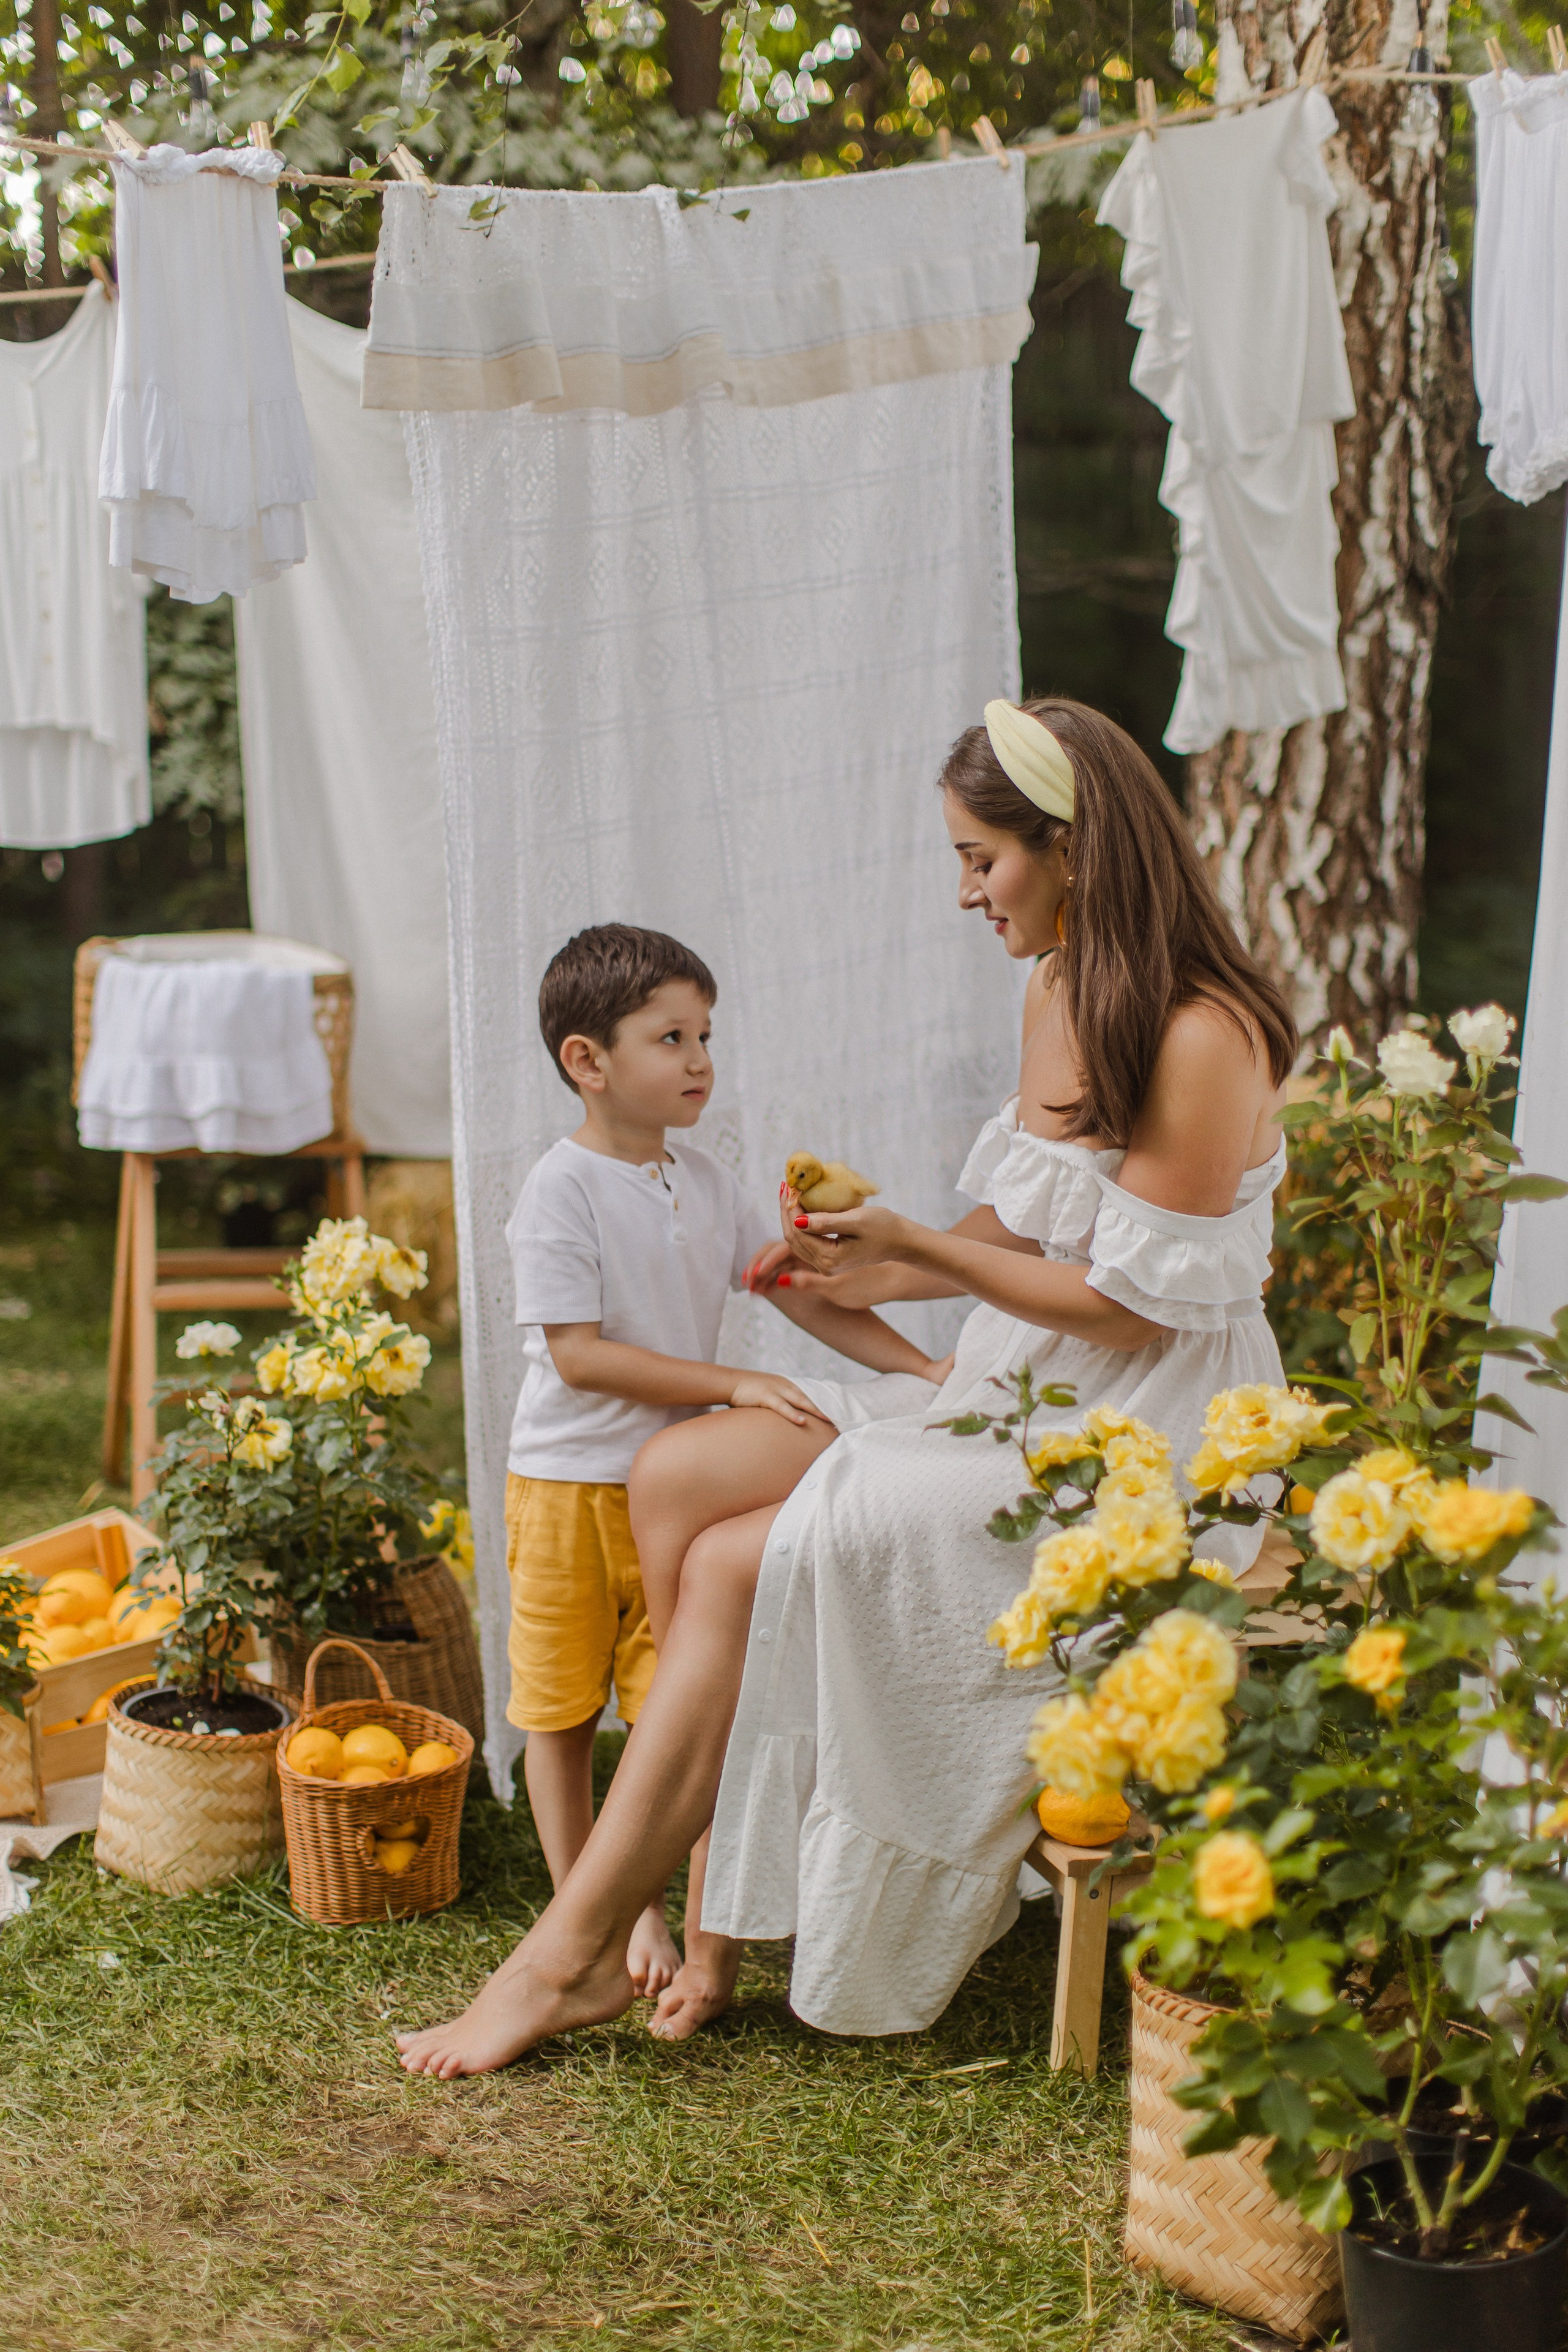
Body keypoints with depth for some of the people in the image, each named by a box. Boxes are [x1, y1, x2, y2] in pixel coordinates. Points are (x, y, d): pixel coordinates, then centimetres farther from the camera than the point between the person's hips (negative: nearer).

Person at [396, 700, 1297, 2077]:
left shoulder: (1202, 1036, -18)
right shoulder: (1058, 995, 10)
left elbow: (1130, 1302, -18)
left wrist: (915, 1245, -11)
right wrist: (869, 1278, 1)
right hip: (1011, 1399, 9)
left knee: (741, 1565, -20)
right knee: (677, 1477, -9)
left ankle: (576, 1955, -7)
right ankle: (720, 1911, -5)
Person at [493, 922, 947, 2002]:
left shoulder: (706, 1184, 6)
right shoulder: (562, 1192, -14)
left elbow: (803, 1295, 8)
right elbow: (578, 1354, -20)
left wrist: (925, 1369, -4)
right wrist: (736, 1384, -23)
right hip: (571, 1483, -5)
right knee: (562, 1708, 8)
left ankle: (649, 1911, 19)